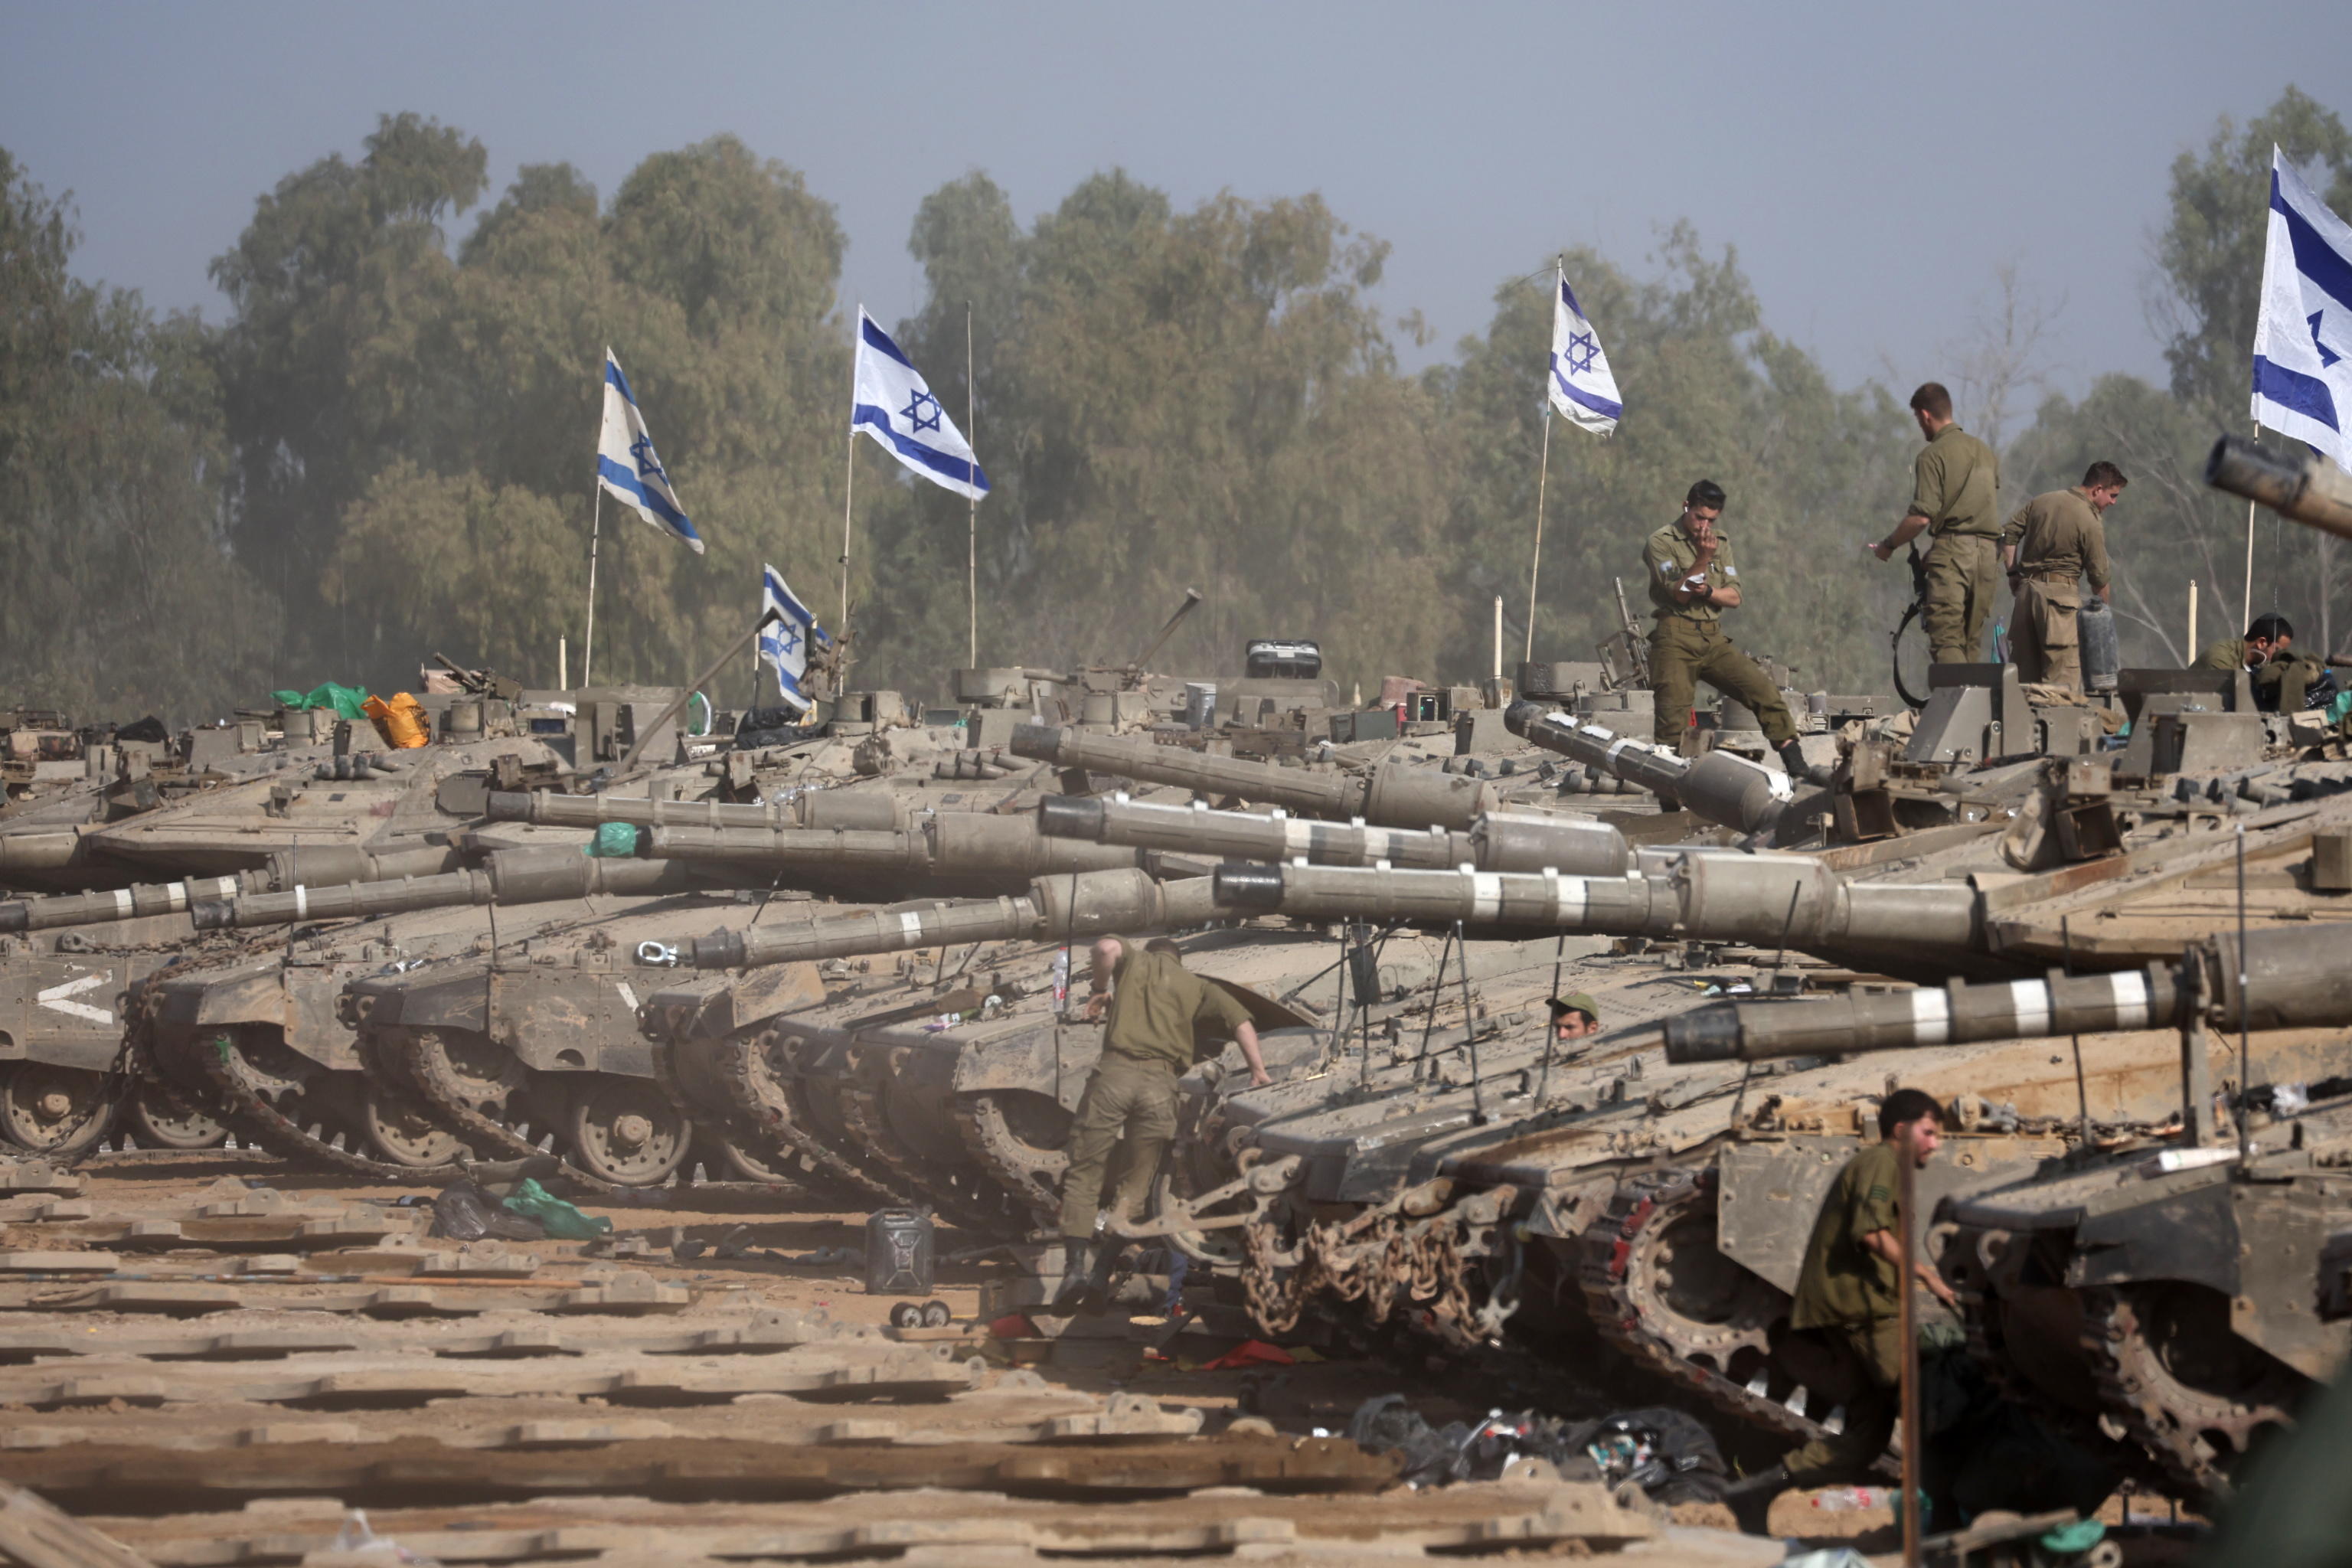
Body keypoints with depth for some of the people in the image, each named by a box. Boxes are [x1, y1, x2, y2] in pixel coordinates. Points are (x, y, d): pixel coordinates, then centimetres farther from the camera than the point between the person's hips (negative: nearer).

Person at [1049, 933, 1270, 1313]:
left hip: (1115, 1072, -2)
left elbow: (1107, 947, -4)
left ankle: (1076, 1264, -12)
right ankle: (1101, 1270, -3)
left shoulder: (1136, 960, 19)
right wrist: (1258, 1073, 14)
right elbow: (1240, 1022, 11)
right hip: (1160, 1085, 2)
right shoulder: (1195, 987, 24)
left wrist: (1101, 989, 10)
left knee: (1084, 1174, 4)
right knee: (1135, 1185, 10)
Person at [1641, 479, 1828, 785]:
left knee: (1767, 693, -8)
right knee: (1672, 724, -11)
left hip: (1713, 640, 5)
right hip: (1675, 640, -5)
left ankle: (1797, 768, -7)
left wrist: (1707, 591, -10)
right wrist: (1703, 557, -20)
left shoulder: (1721, 542, 17)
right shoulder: (1661, 543, 0)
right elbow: (1678, 594, -11)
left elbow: (1734, 597, 10)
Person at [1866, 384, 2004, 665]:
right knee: (1972, 640, 12)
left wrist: (1888, 546, 0)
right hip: (1988, 551, 7)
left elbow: (1921, 517, -12)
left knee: (1946, 636, -12)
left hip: (1952, 549, -7)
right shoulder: (1986, 452, 16)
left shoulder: (1932, 456, -7)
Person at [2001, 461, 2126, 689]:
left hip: (2027, 588, 7)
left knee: (2023, 666, 10)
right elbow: (2098, 575, -5)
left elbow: (2009, 535, 11)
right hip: (2060, 591, -7)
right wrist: (2104, 610, 10)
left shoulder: (2041, 502, 10)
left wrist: (2013, 572, 15)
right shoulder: (2090, 521, -9)